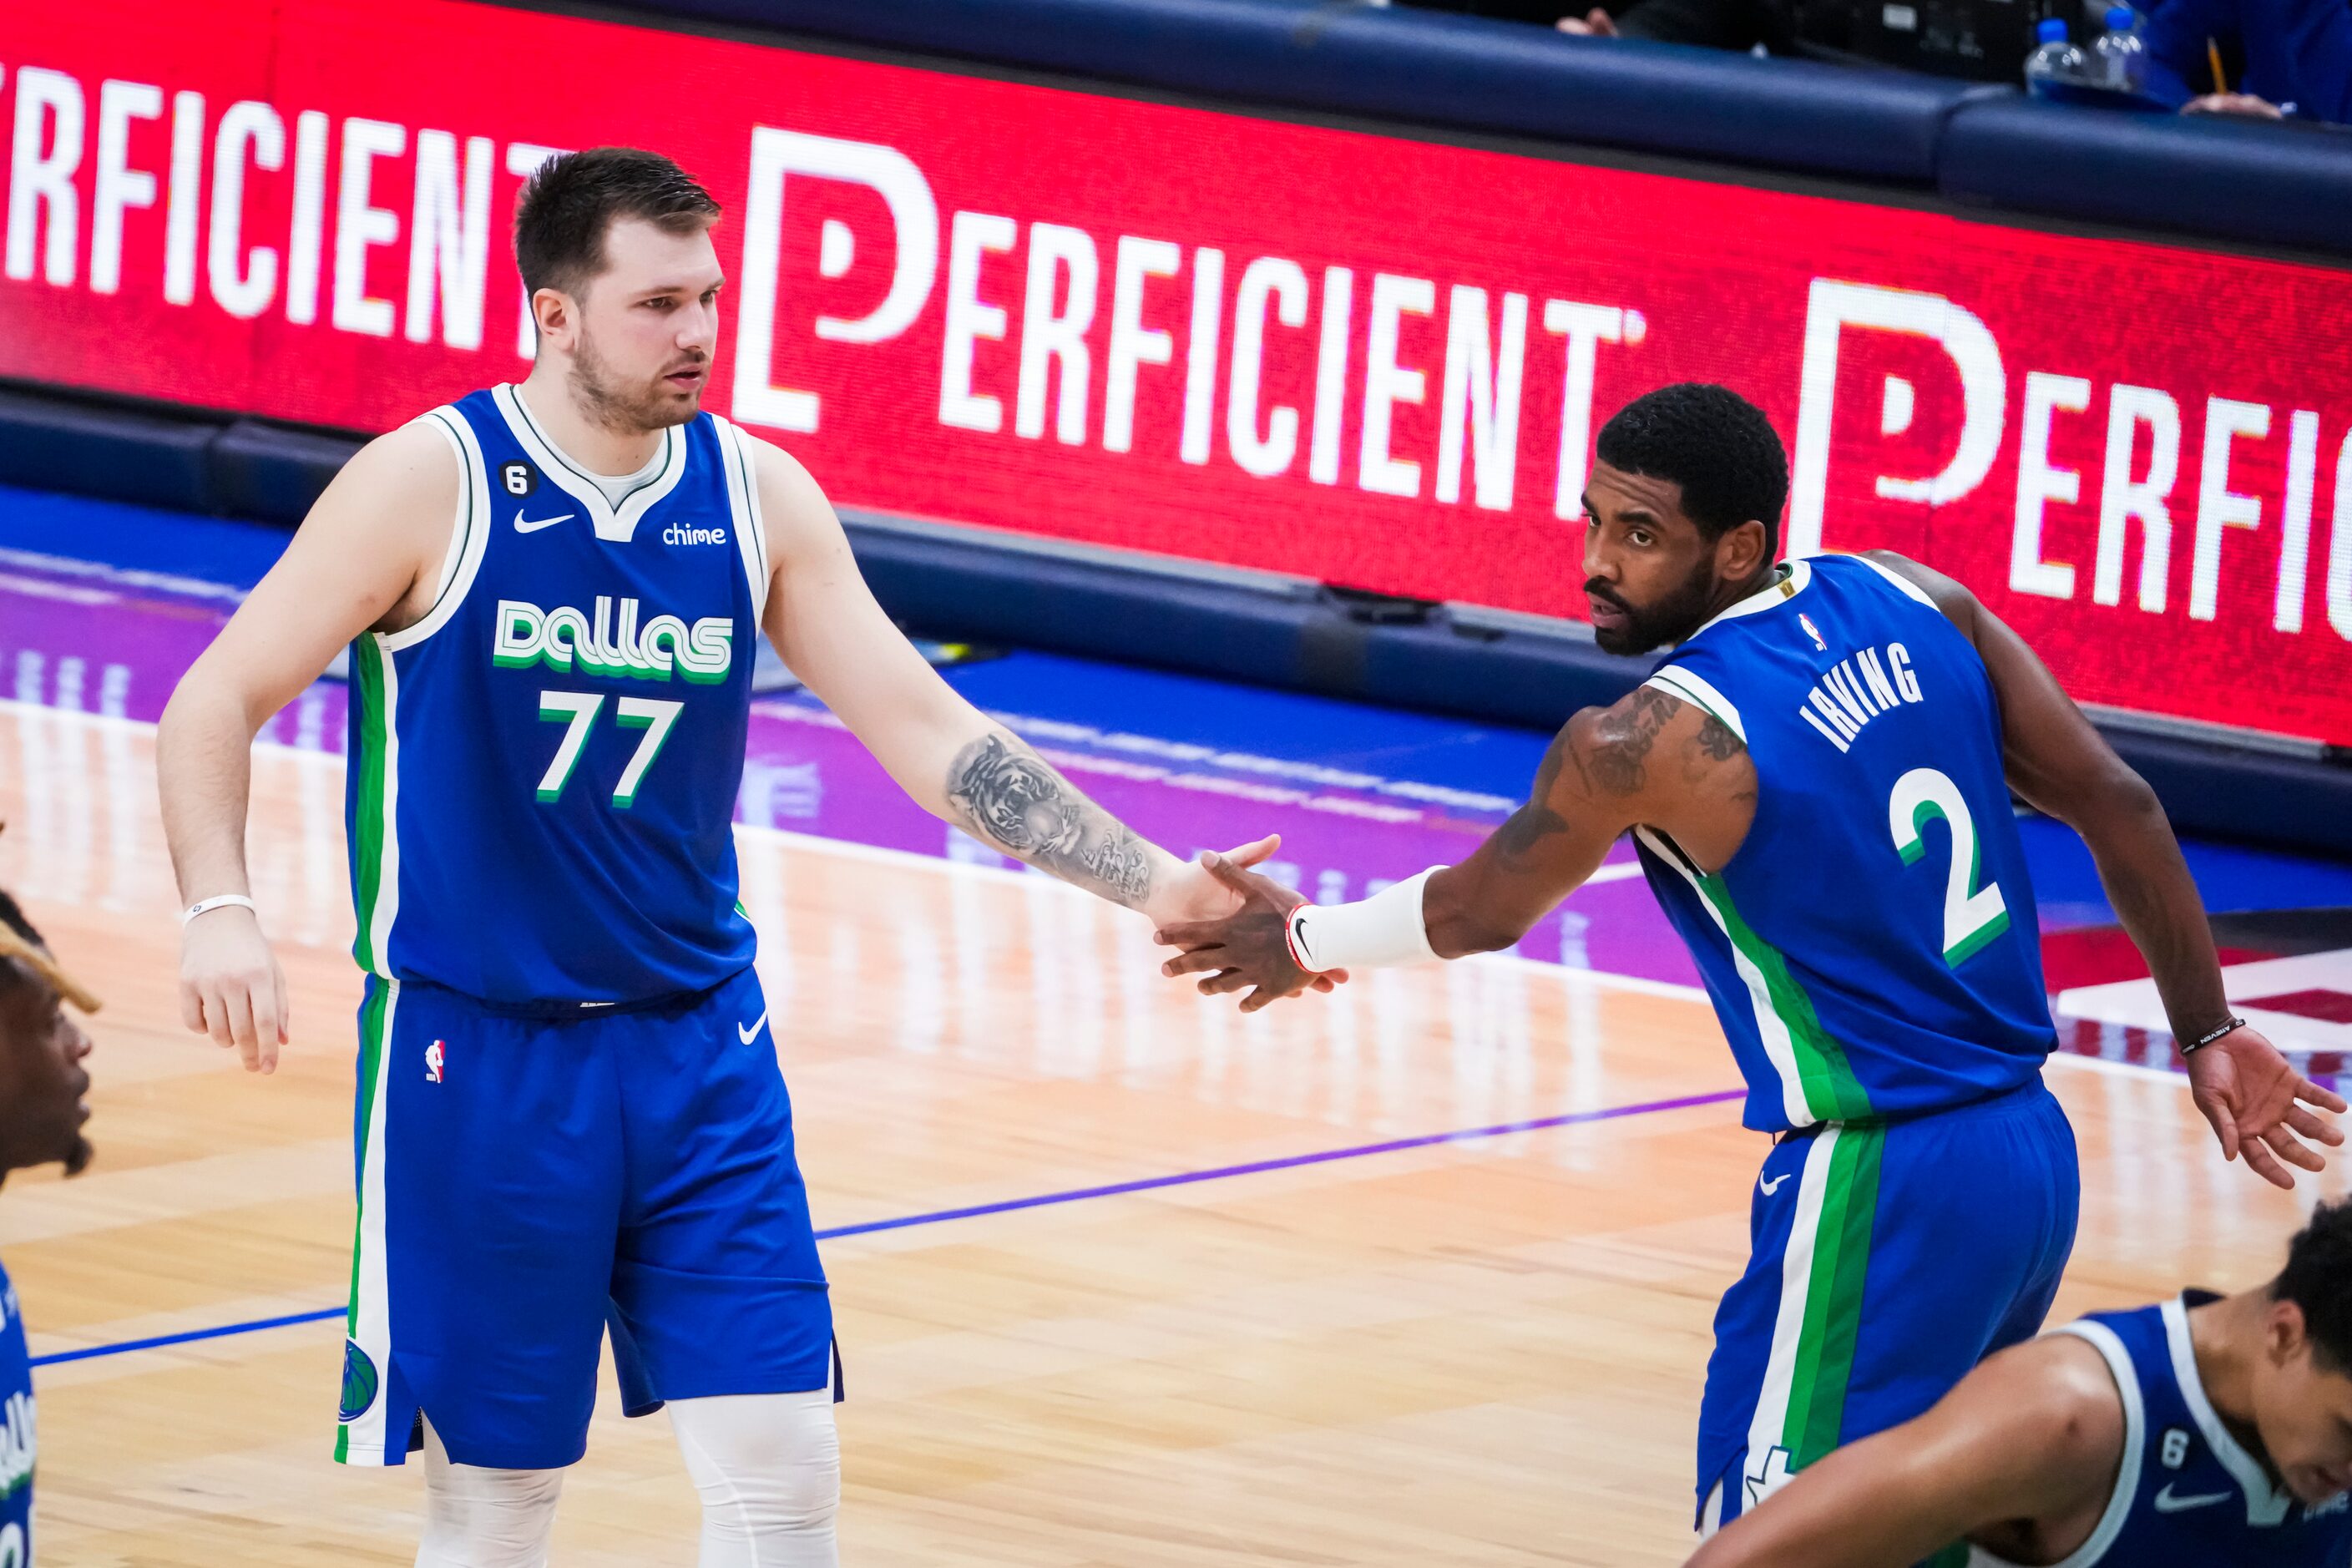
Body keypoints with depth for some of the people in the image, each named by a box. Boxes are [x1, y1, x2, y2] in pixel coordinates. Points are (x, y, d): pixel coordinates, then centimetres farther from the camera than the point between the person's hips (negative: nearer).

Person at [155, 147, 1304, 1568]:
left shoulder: (759, 498, 1)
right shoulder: (432, 483, -10)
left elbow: (929, 733, 3)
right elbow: (219, 702, -6)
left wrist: (1154, 883, -6)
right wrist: (220, 907, -22)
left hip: (701, 1046, 3)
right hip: (477, 1055, -3)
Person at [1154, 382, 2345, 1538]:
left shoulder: (1646, 742, -15)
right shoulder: (1913, 605, 3)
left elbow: (1480, 912, 3)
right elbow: (2116, 807, 7)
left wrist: (1302, 943, 22)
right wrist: (2209, 1034, 16)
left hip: (1876, 1189, -8)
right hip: (2031, 1148, 8)